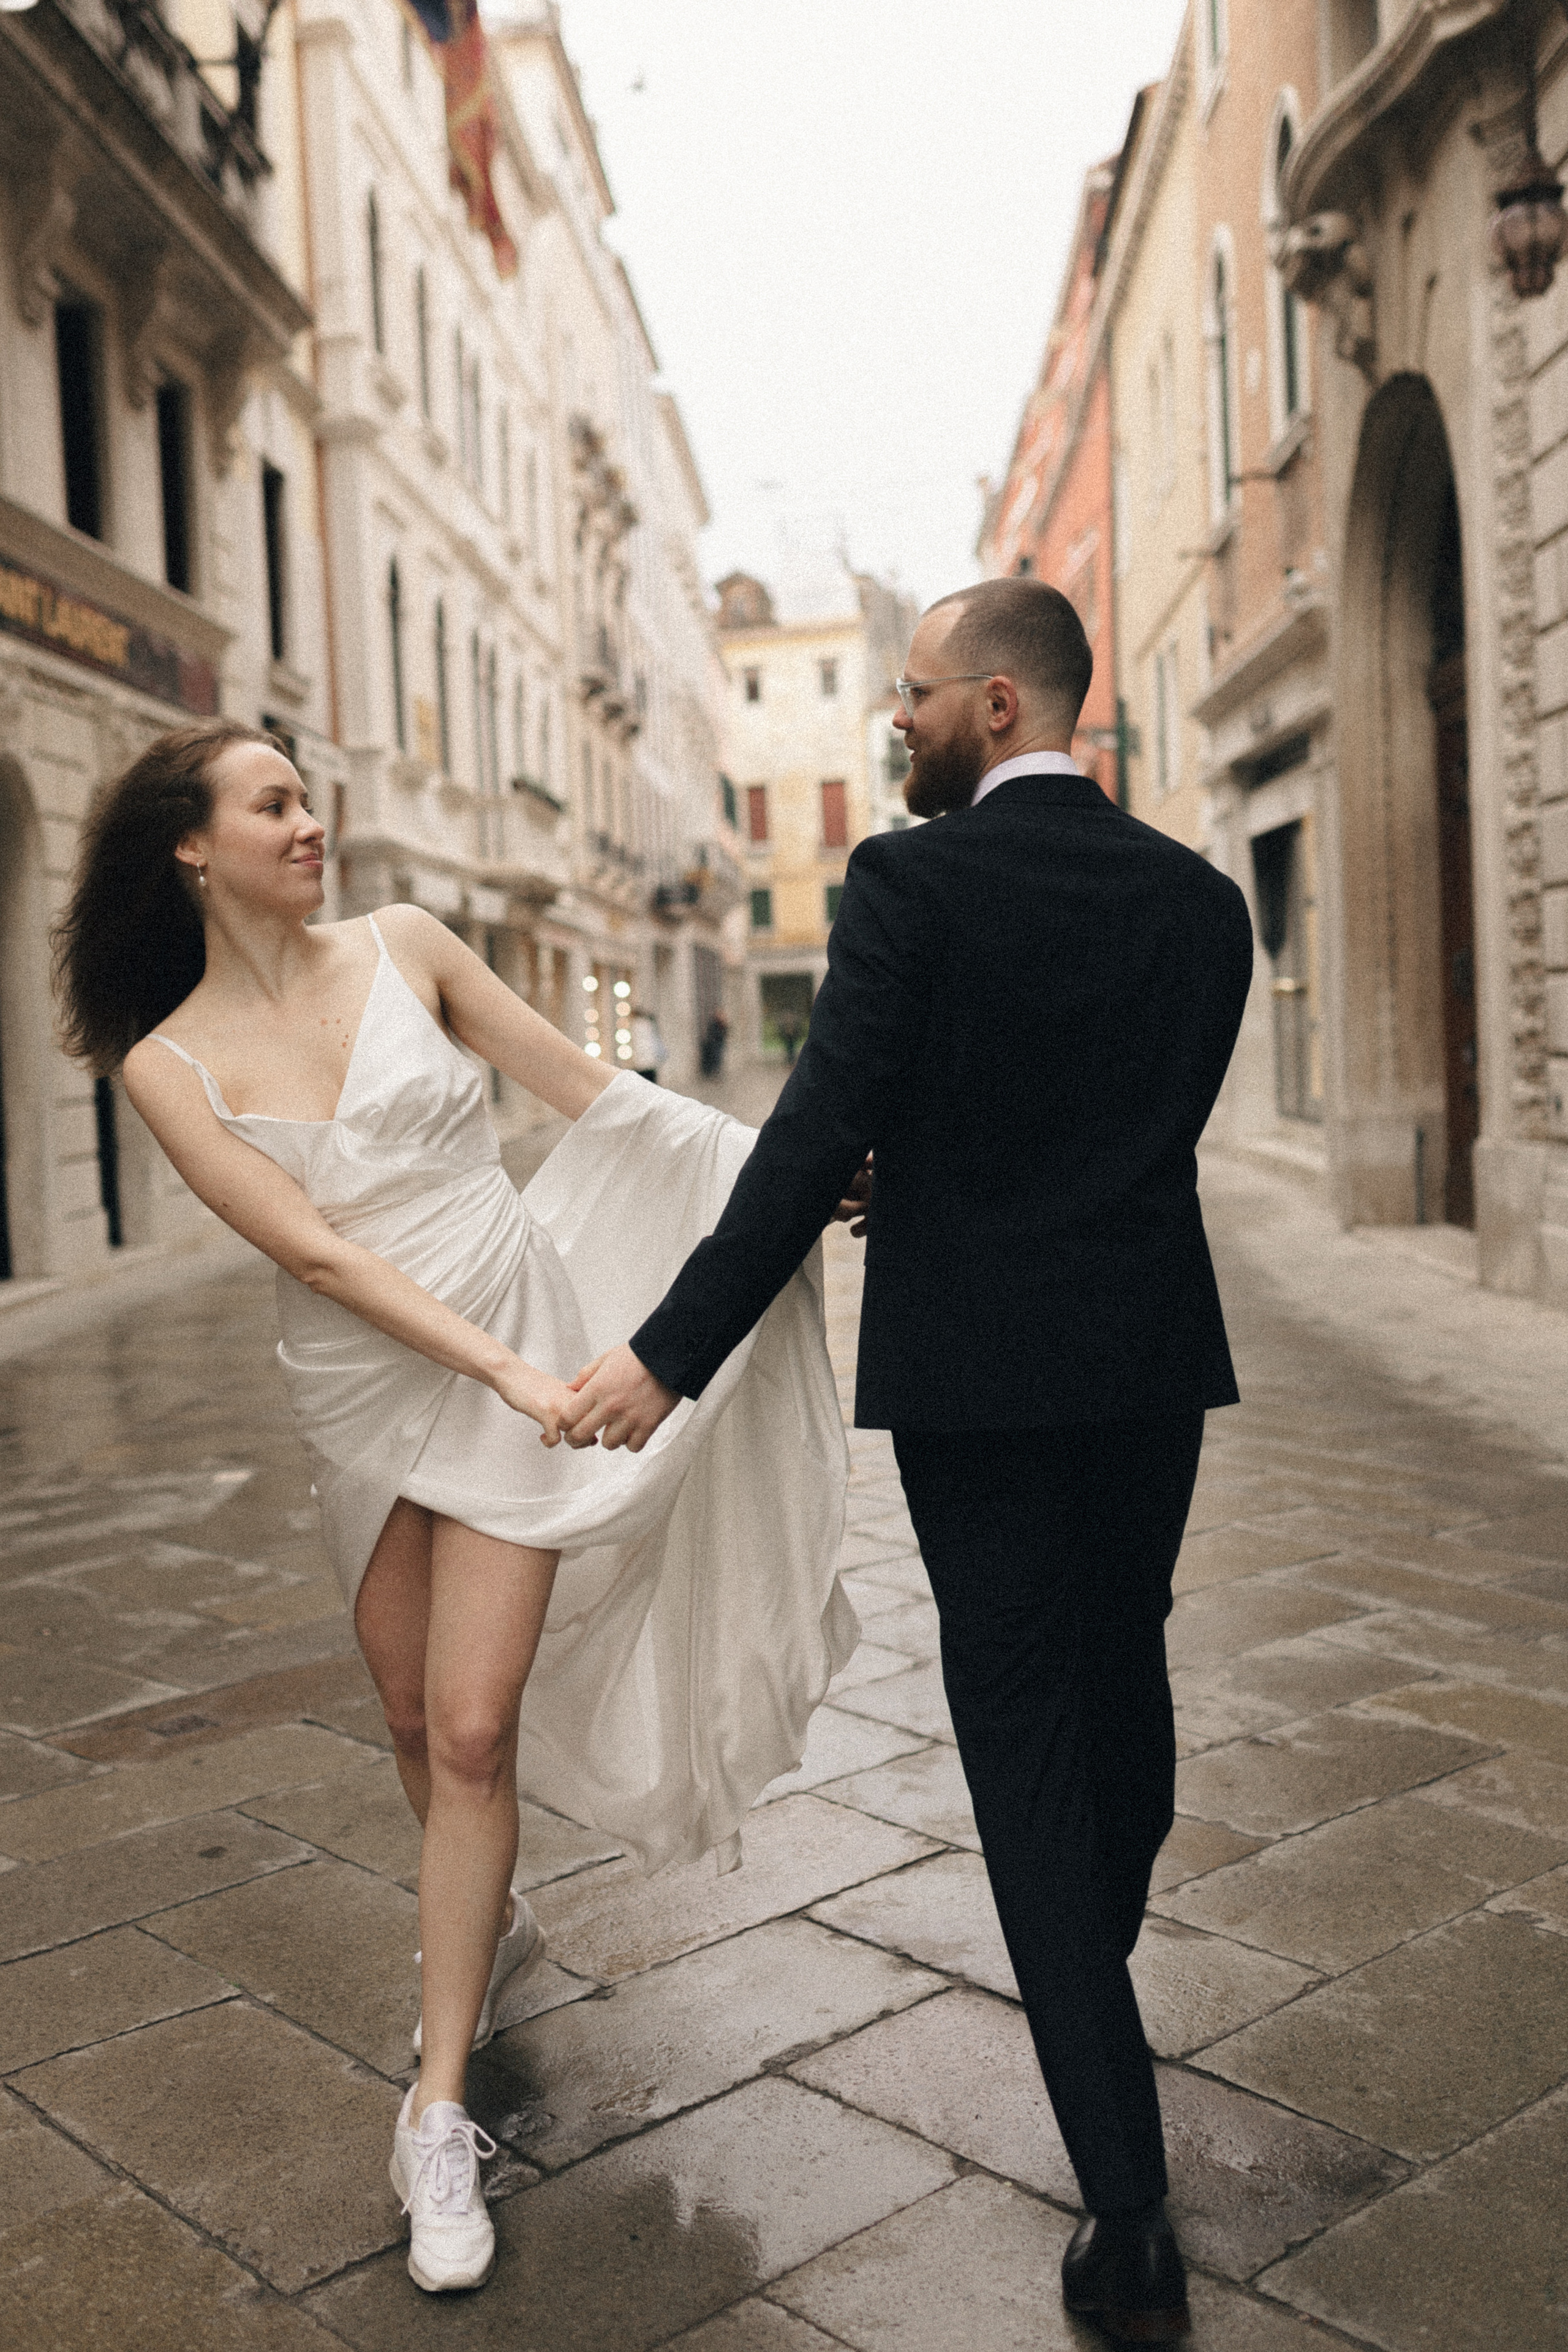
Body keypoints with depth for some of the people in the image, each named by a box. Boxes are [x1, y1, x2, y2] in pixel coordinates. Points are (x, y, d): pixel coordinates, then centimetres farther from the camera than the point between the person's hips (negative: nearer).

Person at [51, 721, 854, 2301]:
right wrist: (500, 1369, -23)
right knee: (417, 1722, 16)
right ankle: (494, 1932, 46)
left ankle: (438, 2113, 7)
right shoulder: (169, 1065, -6)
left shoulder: (401, 947, -2)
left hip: (517, 1350, -1)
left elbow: (588, 1089, 1)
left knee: (472, 1729, -5)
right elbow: (317, 1252, -14)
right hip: (363, 1390, 1)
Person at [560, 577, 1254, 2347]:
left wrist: (670, 1357, -14)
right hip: (1152, 1360, 5)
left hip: (977, 1376, -5)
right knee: (1122, 1675, 24)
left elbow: (820, 1139, -18)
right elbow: (1156, 1134, 9)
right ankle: (1096, 1974, 51)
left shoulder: (912, 879, -12)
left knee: (1024, 1733, 4)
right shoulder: (1198, 897, 4)